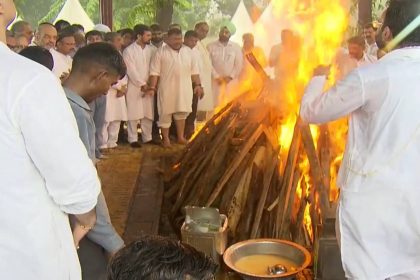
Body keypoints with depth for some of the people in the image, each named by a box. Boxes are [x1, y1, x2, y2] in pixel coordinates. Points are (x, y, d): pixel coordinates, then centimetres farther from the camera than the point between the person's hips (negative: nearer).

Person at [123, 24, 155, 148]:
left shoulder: (152, 49, 4)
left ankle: (147, 137, 18)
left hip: (149, 87, 4)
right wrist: (142, 84, -12)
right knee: (134, 114, 1)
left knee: (148, 113, 8)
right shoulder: (129, 50, -6)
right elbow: (131, 71, -10)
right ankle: (133, 139, 10)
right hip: (134, 87, -4)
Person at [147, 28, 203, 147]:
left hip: (184, 88, 3)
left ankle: (180, 136, 23)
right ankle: (166, 138, 14)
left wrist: (198, 85, 4)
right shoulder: (161, 52, -5)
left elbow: (194, 70, 9)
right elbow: (155, 72, -8)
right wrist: (152, 87, -14)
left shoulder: (188, 51, 7)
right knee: (165, 113, 3)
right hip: (167, 88, -3)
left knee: (182, 112, 10)